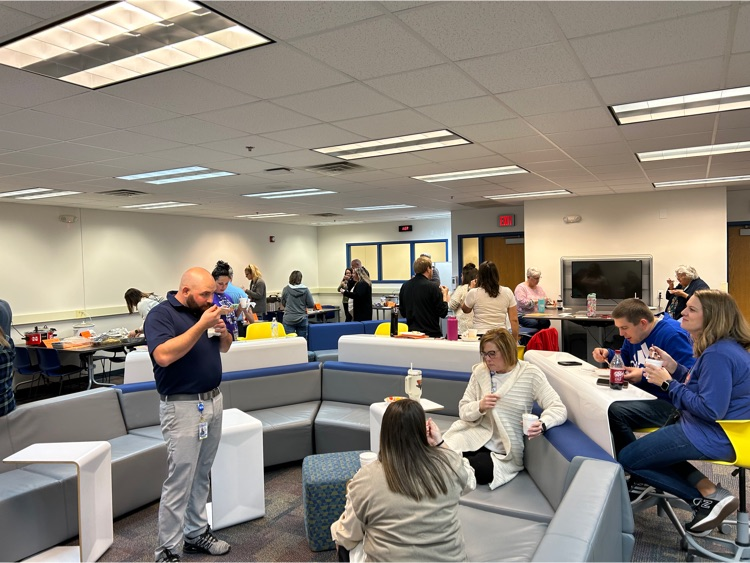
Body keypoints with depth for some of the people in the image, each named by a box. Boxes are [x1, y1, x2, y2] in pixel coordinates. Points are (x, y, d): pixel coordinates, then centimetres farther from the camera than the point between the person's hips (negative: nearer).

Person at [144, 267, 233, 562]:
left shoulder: (204, 310, 8)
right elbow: (164, 356, -28)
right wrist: (201, 325, -27)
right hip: (183, 407, -7)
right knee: (179, 481, -2)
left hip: (213, 401, 7)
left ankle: (196, 533, 29)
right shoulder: (161, 314, -12)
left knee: (201, 475, 16)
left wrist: (222, 331, -7)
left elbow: (225, 347, 15)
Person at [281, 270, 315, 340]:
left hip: (289, 320, 0)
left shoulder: (286, 289, -5)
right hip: (302, 319, 0)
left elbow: (283, 303, 9)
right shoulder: (305, 290, -7)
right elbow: (311, 305, -3)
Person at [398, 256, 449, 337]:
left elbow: (403, 313, 11)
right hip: (431, 333, -5)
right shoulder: (432, 287, -14)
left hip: (412, 332, 5)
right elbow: (443, 313, -9)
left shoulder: (405, 286, 2)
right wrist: (445, 295, 5)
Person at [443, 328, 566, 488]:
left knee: (481, 470, -32)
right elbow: (463, 411, 5)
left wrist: (542, 424, -34)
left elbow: (559, 409, -12)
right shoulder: (480, 371, 2)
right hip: (474, 437, 1)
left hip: (504, 450, -1)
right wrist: (480, 406, -19)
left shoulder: (531, 374, -7)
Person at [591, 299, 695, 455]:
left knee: (614, 411, -32)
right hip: (644, 396, 10)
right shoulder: (635, 335, 10)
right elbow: (625, 360, 27)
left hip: (668, 403, -10)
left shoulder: (672, 335, -19)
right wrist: (608, 354, 4)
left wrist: (644, 376, -23)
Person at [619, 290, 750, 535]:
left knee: (627, 458, -2)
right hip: (722, 431, 11)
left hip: (714, 438, -11)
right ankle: (709, 491, 10)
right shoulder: (724, 347, 8)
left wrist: (668, 383, -20)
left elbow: (710, 410, -28)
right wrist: (675, 368, 3)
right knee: (650, 446, 27)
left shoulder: (718, 354, -26)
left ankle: (710, 497, -1)